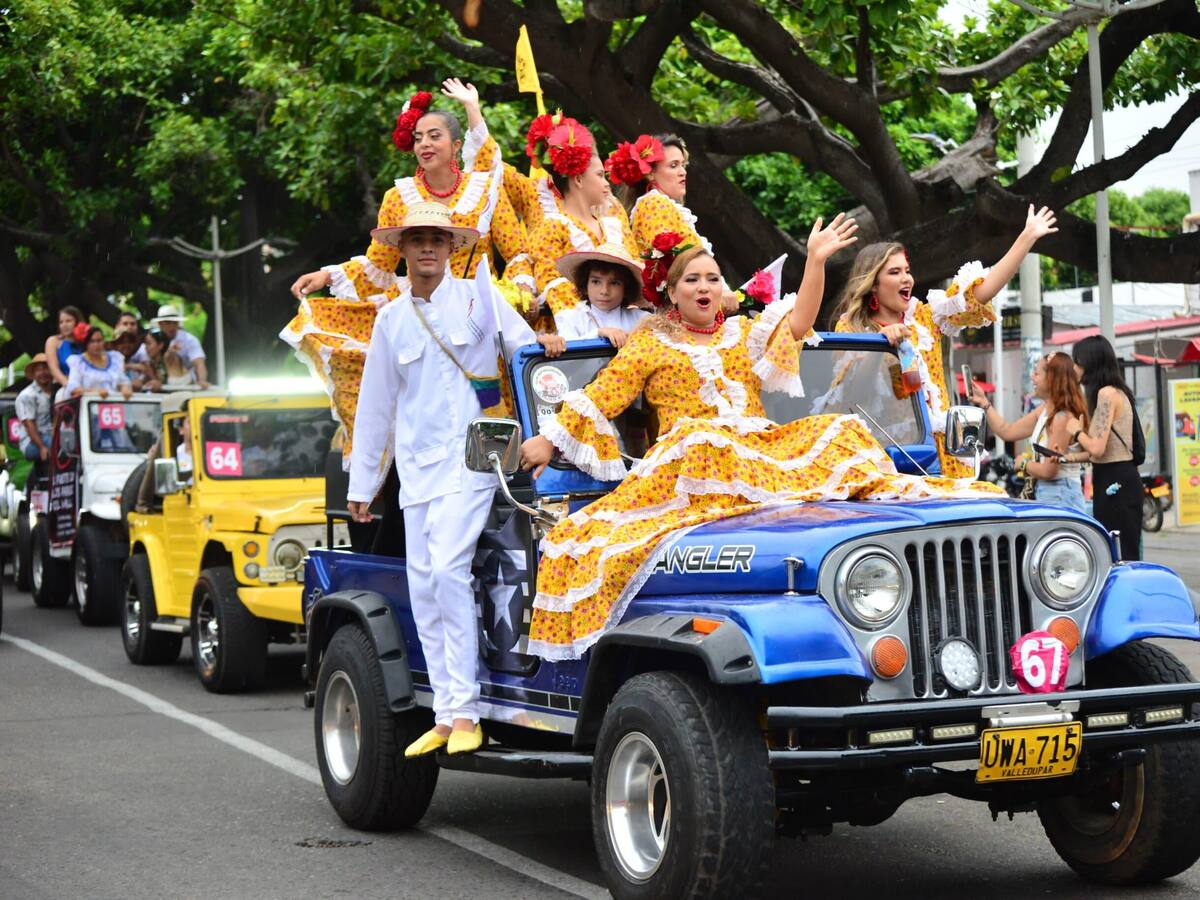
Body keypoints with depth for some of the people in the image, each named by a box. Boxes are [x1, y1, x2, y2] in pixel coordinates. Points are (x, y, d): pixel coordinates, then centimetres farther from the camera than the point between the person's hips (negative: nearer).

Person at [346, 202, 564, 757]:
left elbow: (526, 346, 9)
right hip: (416, 465, 5)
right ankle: (445, 715, 7)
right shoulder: (390, 319, 14)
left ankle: (464, 711, -16)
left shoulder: (478, 297, 3)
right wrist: (362, 484, 18)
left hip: (469, 458, -4)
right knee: (423, 589, 1)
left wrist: (542, 343, -16)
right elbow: (375, 405, 18)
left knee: (448, 568, -20)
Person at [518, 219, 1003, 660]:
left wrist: (816, 261, -2)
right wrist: (548, 440, 1)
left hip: (763, 448, 4)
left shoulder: (744, 333, 24)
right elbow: (599, 397, 9)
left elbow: (798, 322, 8)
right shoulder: (649, 345, 15)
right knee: (704, 443, -40)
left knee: (837, 431, -18)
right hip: (687, 453, -3)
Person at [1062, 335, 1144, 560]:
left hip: (1115, 482, -10)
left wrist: (1077, 431, -2)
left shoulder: (1107, 393, -14)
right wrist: (1069, 457, 11)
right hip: (1118, 480, 10)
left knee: (1121, 557, -9)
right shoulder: (1117, 391, 16)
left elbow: (1097, 448, -20)